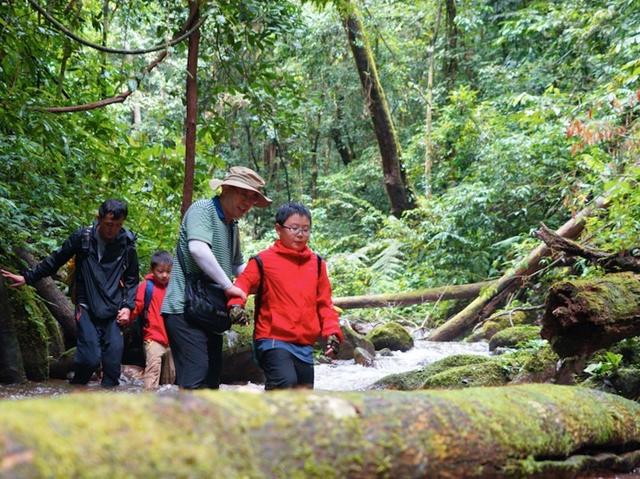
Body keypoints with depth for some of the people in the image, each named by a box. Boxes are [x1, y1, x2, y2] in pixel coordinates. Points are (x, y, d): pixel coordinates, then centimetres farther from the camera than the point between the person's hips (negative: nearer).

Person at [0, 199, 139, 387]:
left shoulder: (127, 244, 0)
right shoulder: (82, 237, -3)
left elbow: (132, 280, 11)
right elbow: (55, 260, 10)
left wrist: (127, 306, -2)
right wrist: (27, 277, 9)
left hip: (113, 312, 1)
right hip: (87, 308, -1)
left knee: (113, 361, -7)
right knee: (90, 359, -13)